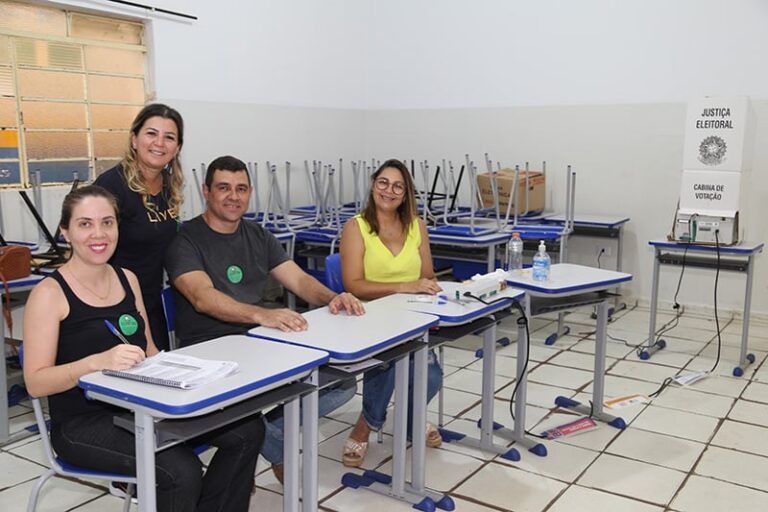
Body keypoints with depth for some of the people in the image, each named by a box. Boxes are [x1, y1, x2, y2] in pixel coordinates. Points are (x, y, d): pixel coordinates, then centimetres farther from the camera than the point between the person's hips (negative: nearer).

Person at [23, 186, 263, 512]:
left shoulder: (127, 279, 9)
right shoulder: (50, 293, -10)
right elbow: (35, 383, -14)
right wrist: (98, 361, -30)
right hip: (83, 423, -6)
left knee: (248, 429, -8)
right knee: (182, 471, -30)